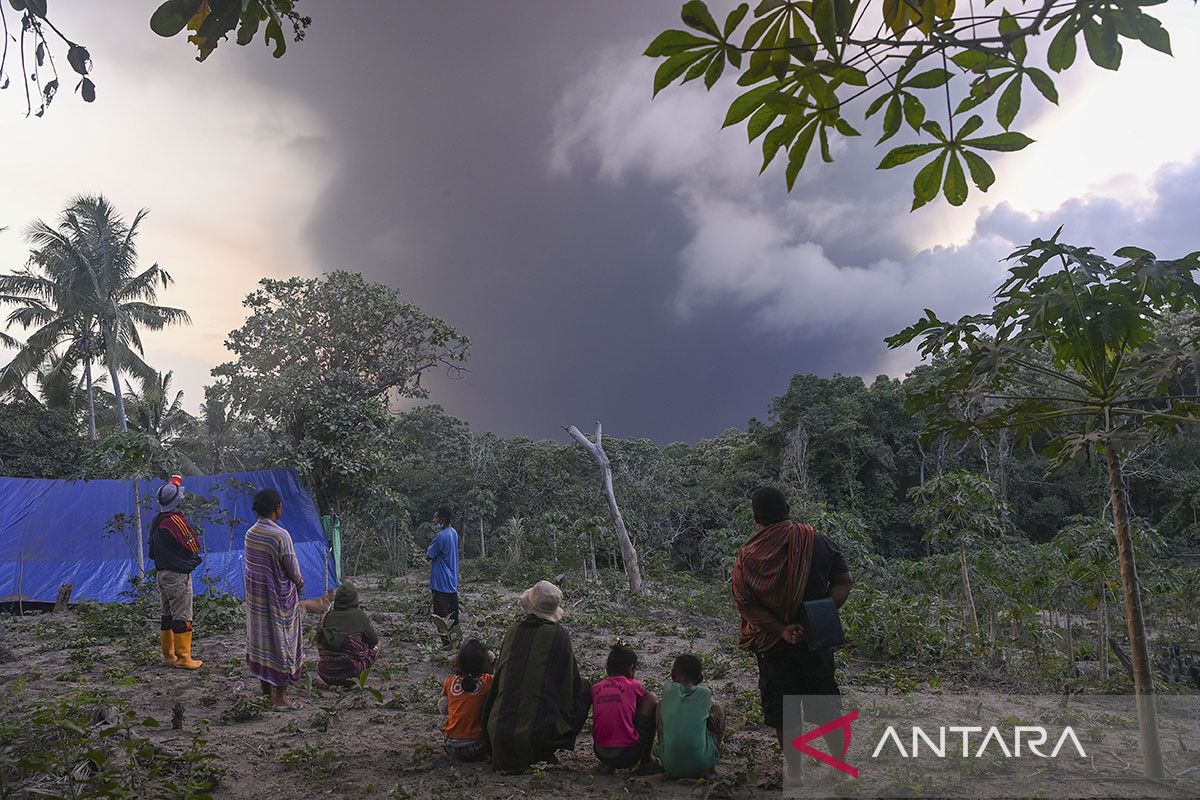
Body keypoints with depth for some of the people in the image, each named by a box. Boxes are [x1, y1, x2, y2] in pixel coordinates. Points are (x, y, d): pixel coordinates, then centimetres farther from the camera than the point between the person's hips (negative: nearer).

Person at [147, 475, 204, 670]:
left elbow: (152, 551, 16)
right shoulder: (176, 520, -19)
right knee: (182, 618, -3)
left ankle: (168, 654, 24)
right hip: (178, 575, -9)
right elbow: (194, 546, -14)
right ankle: (183, 658, 1)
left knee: (168, 615, 16)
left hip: (162, 573, 9)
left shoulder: (156, 520, 7)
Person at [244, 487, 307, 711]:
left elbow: (255, 564, 8)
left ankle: (266, 688, 30)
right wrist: (300, 585, 7)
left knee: (260, 637, 17)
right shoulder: (281, 536, -22)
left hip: (255, 597, 7)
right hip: (279, 598, -7)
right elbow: (293, 569, -16)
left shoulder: (250, 534, 0)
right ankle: (280, 698, 8)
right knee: (281, 642, 3)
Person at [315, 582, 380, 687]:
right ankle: (353, 678, 7)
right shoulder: (359, 615, -4)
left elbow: (319, 640, 14)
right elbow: (374, 640, 6)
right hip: (350, 668, -4)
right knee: (375, 647, 19)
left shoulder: (328, 615, 4)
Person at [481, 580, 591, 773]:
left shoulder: (514, 631, 4)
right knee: (583, 689, 16)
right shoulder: (559, 635, -7)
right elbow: (571, 683, 1)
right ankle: (543, 755, 11)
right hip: (539, 733, -5)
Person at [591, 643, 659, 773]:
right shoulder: (634, 686, 0)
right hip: (627, 756, -5)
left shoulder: (596, 688, 8)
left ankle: (608, 765, 17)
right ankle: (646, 761, 15)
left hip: (600, 754, 5)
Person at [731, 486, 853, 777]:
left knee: (781, 708, 13)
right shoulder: (817, 541, -7)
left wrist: (780, 629, -16)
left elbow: (746, 605, -16)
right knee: (826, 703, 18)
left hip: (773, 643, -2)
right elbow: (843, 581, -5)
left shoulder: (747, 556, -13)